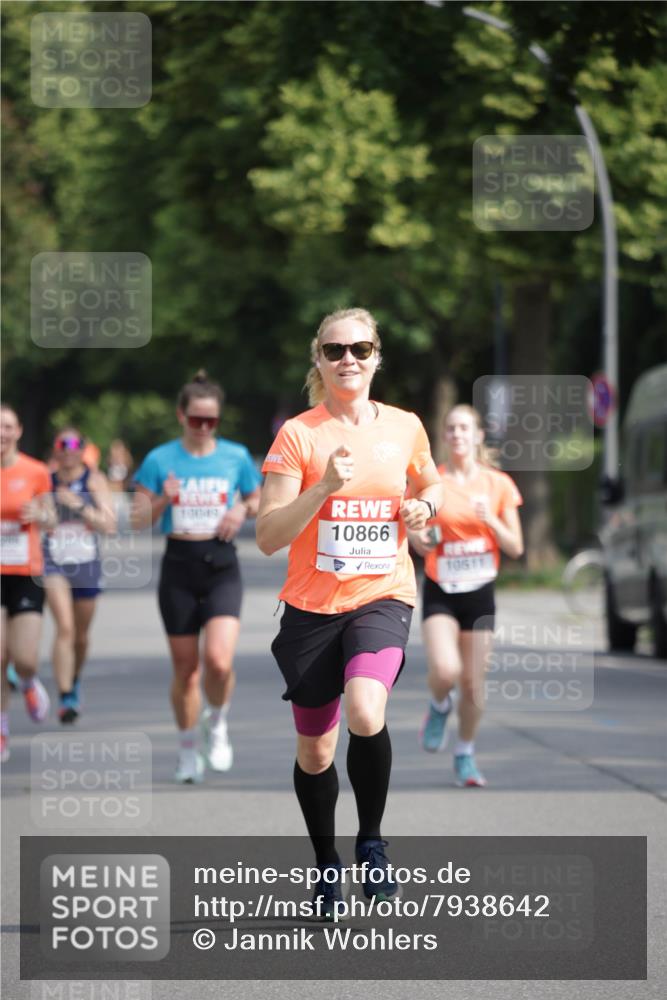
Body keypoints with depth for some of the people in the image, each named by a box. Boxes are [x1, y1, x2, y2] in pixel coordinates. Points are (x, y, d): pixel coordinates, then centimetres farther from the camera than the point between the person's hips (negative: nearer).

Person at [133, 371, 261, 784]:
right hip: (179, 567, 0)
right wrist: (163, 501, -17)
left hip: (222, 567, 0)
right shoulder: (160, 460, 1)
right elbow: (139, 518, 3)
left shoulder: (236, 456, 3)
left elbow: (258, 501, 16)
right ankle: (189, 749, 22)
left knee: (219, 660, -19)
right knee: (185, 667, 4)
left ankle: (217, 723, 11)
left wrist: (243, 510, -5)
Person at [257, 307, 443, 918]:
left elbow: (431, 484, 24)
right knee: (314, 748, 8)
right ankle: (327, 865, 32)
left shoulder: (404, 428, 3)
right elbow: (268, 537, -11)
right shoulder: (299, 434, -6)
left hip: (382, 598, 0)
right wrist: (324, 486, -24)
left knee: (365, 714, -27)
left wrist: (424, 506, 1)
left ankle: (372, 842, -5)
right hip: (312, 606, 0)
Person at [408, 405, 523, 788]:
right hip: (440, 593, -1)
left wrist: (490, 519, -16)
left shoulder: (498, 484, 0)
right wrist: (419, 537, -14)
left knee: (474, 683, 3)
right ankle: (439, 706, 13)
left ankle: (466, 755, 24)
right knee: (445, 670, -23)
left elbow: (516, 548, 0)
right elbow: (415, 534, 9)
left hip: (480, 593, 1)